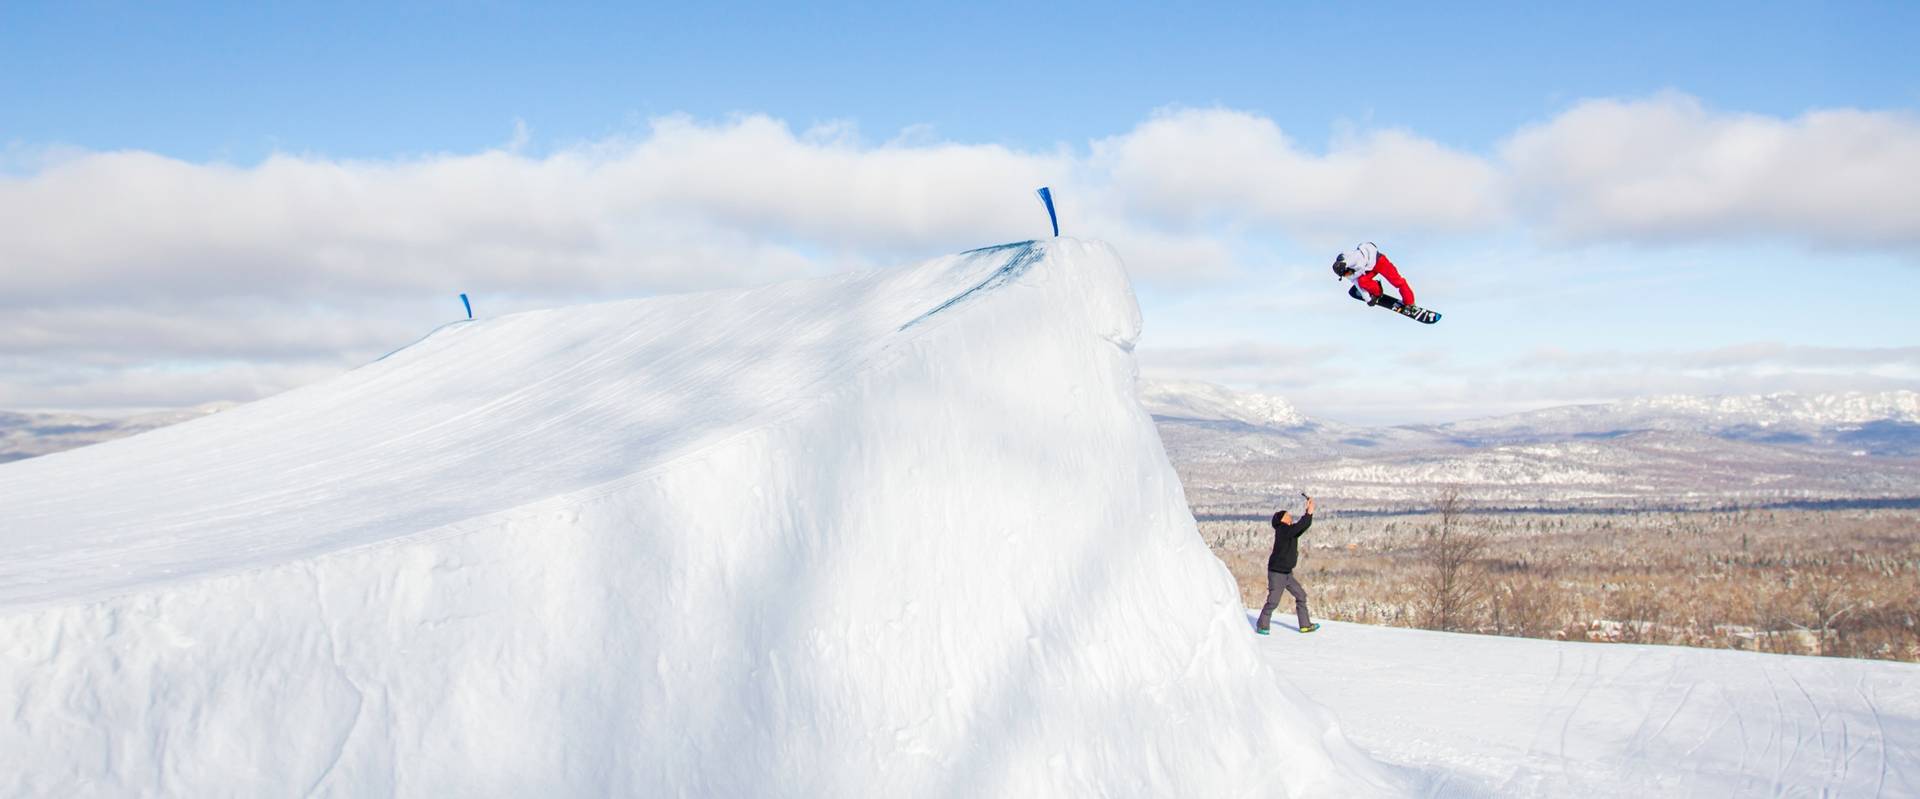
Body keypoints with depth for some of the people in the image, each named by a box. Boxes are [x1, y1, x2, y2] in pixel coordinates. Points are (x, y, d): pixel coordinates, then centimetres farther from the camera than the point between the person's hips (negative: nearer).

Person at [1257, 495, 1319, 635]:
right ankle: (1262, 626, 4)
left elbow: (1305, 525, 10)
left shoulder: (1292, 532, 9)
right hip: (1276, 572, -9)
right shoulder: (1282, 530, -17)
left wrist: (1309, 510, -1)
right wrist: (1310, 512, -22)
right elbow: (1301, 525, -28)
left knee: (1301, 595, 10)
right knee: (1273, 601, -9)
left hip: (1287, 573, 9)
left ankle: (1305, 625, 15)